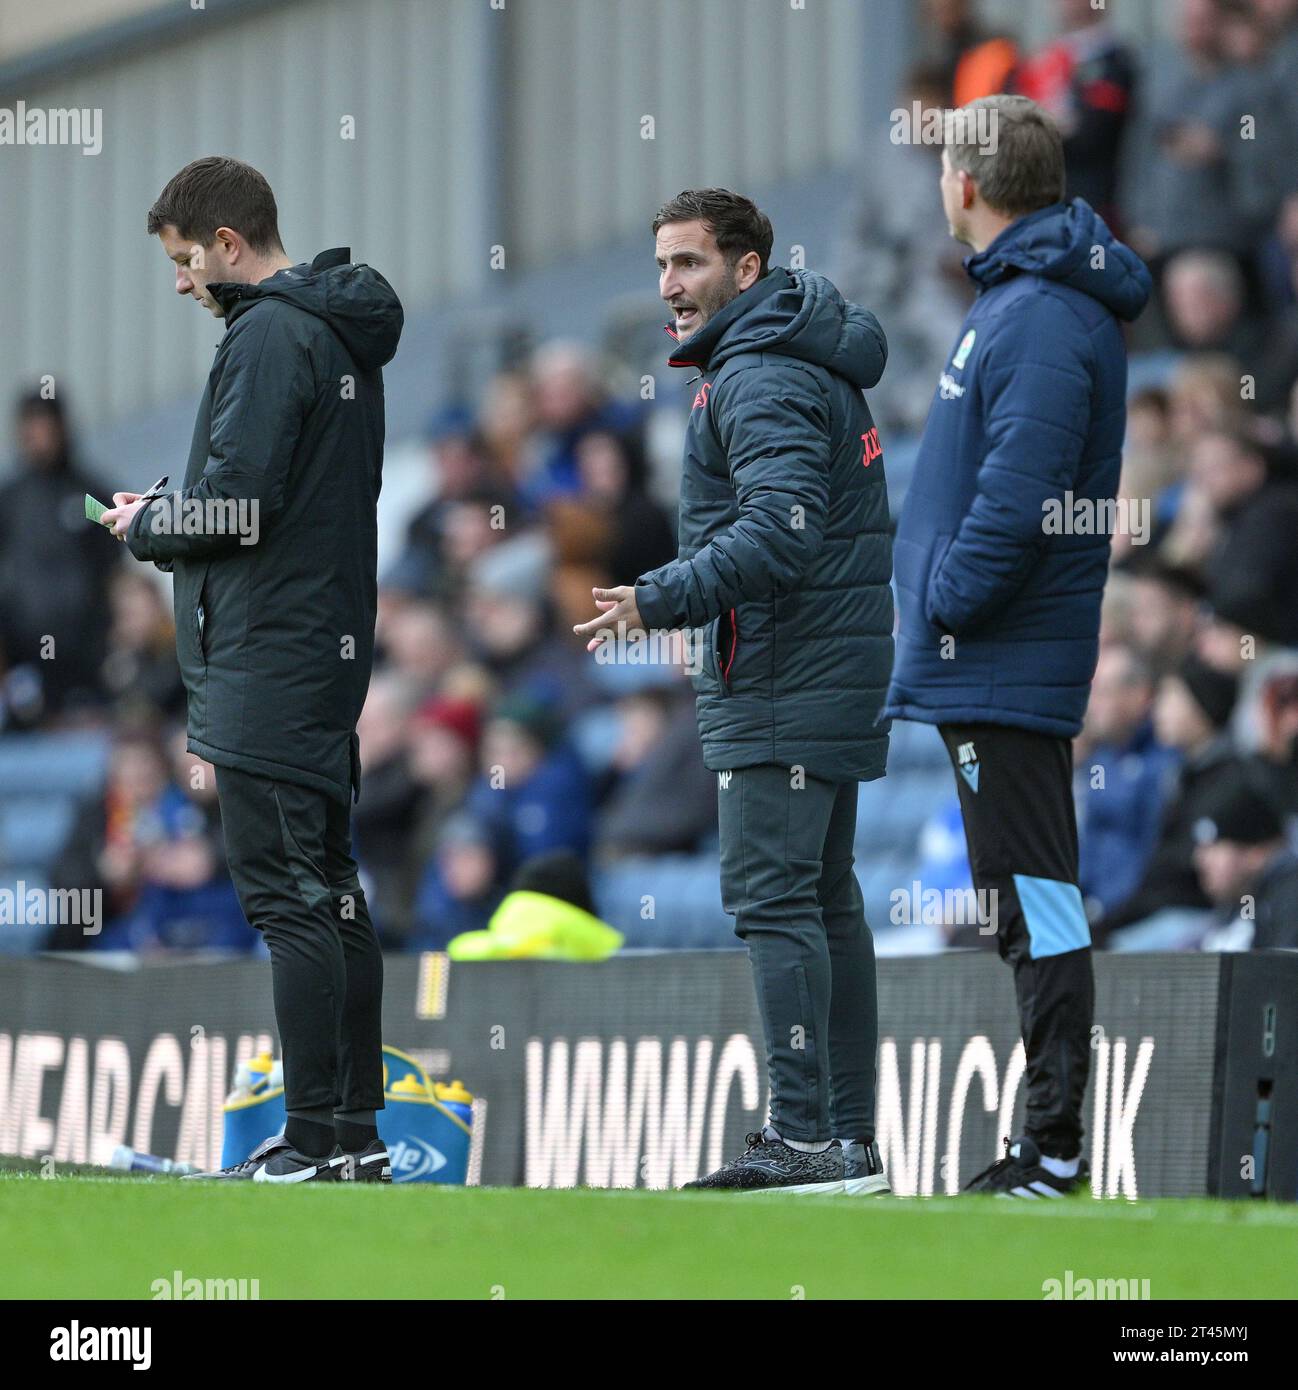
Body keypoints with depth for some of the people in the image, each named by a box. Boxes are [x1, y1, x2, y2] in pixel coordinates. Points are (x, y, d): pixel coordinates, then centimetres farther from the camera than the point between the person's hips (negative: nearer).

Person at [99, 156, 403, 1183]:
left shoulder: (268, 337, -13)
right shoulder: (340, 337, 17)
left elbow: (238, 507, -20)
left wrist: (146, 525, -2)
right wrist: (171, 518, 14)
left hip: (266, 666, -10)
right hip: (332, 655, 10)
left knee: (288, 897, -9)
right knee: (332, 894, 12)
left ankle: (313, 1142, -10)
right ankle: (356, 1129, 15)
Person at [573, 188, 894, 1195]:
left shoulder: (761, 378, -14)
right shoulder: (805, 359, 18)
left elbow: (781, 531, -27)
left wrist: (661, 600, -28)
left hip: (783, 689, -11)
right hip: (834, 669, 11)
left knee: (772, 896, -12)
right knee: (825, 898, 11)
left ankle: (806, 1137, -16)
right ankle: (850, 1141, 12)